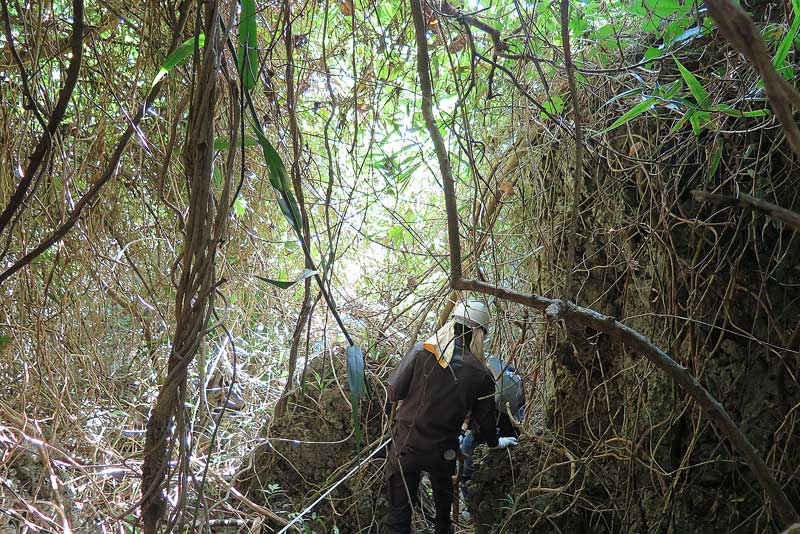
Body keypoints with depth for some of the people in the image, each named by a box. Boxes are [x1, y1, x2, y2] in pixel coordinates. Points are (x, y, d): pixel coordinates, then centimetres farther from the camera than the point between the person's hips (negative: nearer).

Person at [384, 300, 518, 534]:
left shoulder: (421, 352, -16)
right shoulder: (481, 376, -11)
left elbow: (394, 393, -14)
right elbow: (485, 419, 1)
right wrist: (495, 442, 22)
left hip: (405, 447, -2)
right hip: (443, 452, 2)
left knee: (399, 507, 7)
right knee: (443, 495, 30)